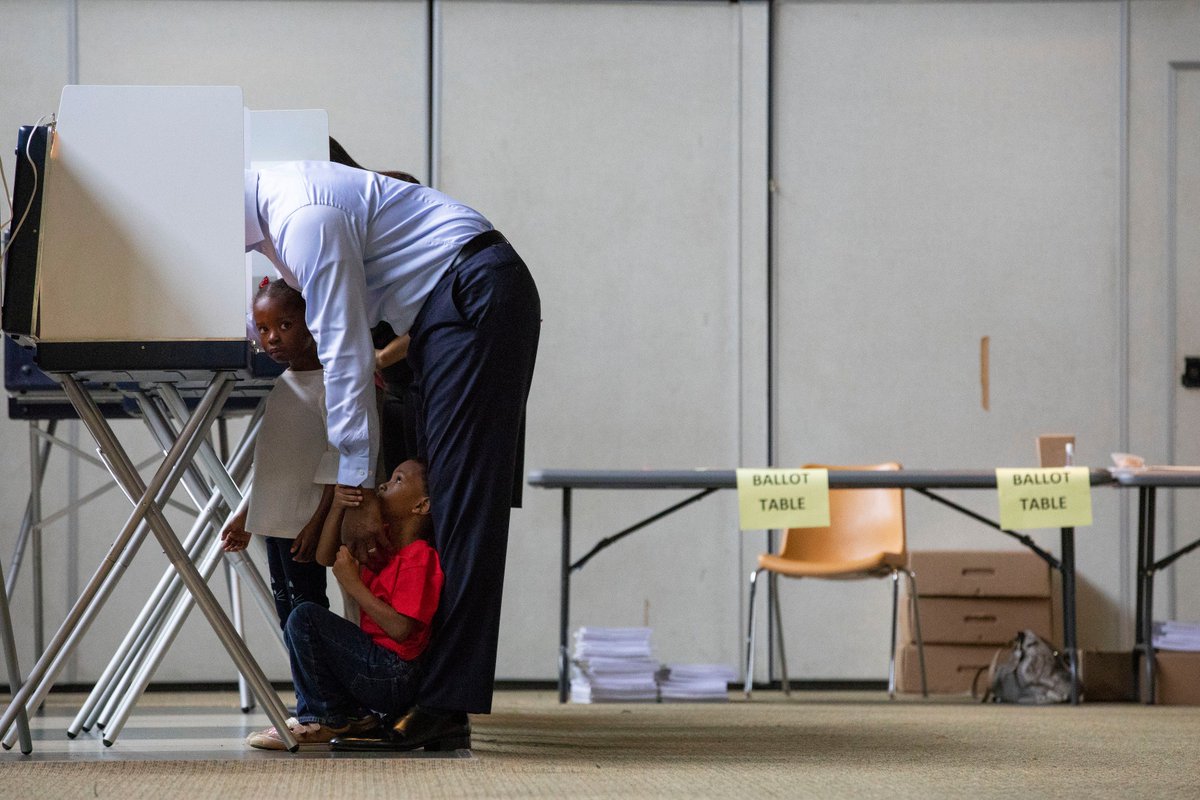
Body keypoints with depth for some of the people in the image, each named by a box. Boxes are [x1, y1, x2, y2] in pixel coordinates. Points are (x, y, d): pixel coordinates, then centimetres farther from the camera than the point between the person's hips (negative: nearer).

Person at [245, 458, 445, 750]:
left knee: (305, 617, -16)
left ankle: (325, 719, -4)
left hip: (394, 678, -11)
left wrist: (354, 584, -18)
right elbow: (325, 557, 14)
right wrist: (337, 507, -2)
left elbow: (401, 629, -23)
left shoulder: (420, 559, -17)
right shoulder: (383, 545, 13)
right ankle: (351, 715, 12)